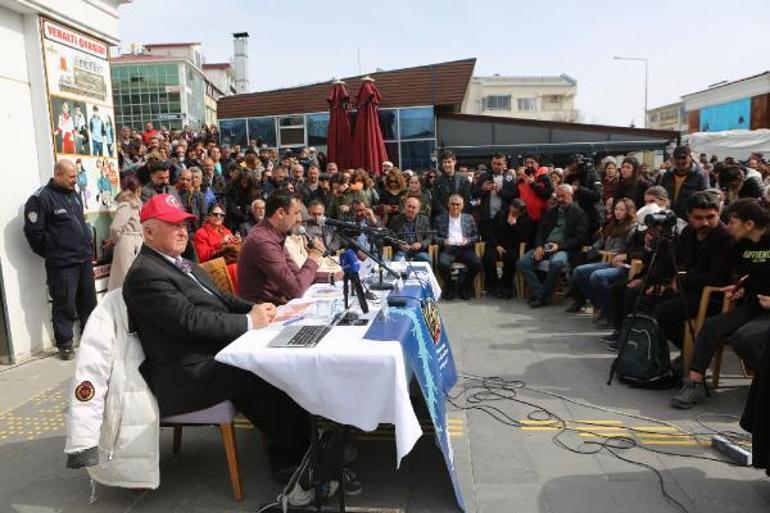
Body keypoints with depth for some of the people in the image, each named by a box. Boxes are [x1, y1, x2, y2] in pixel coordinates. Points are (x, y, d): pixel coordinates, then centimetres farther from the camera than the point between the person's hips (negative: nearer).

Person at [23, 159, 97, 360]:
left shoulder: (74, 195, 12)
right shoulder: (41, 198, -12)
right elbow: (33, 231, -12)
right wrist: (50, 253, -4)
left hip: (85, 259, 7)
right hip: (62, 263, -7)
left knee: (88, 301, 15)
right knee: (65, 305, 0)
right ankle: (64, 344, 12)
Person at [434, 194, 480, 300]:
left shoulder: (469, 218, 17)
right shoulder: (440, 218, 12)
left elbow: (476, 236, 15)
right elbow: (435, 236, 8)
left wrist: (468, 241, -7)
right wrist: (443, 241, -13)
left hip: (464, 248, 2)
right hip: (448, 249, -2)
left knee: (477, 263, -27)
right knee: (443, 264, -34)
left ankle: (464, 287, -1)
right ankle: (449, 288, -6)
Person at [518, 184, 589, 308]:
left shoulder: (579, 214, 4)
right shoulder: (551, 211, 22)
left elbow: (580, 238, -4)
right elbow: (540, 230, 18)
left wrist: (559, 246, -16)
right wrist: (539, 246, -3)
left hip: (564, 249, -5)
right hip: (545, 247, 6)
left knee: (556, 262, -38)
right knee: (523, 262, -18)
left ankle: (542, 296, -22)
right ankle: (538, 292, -15)